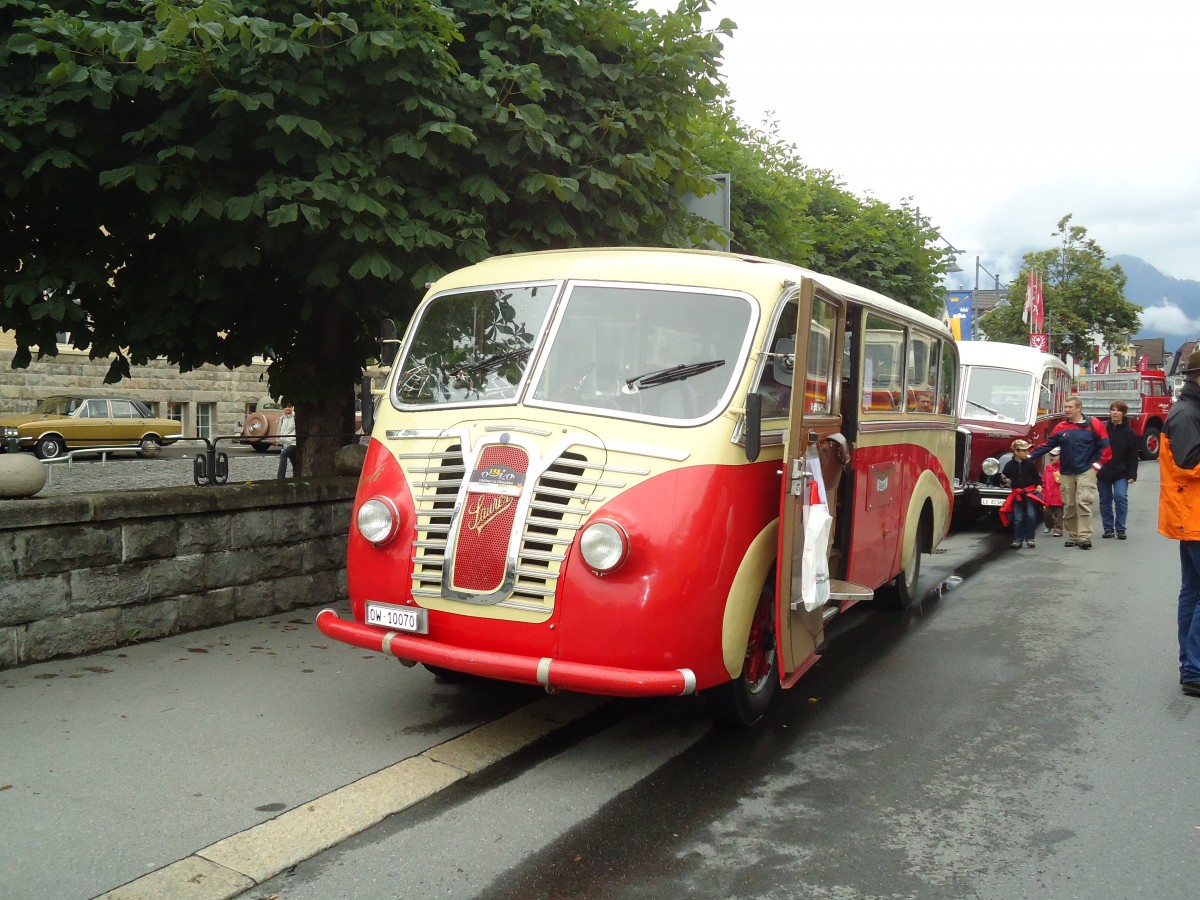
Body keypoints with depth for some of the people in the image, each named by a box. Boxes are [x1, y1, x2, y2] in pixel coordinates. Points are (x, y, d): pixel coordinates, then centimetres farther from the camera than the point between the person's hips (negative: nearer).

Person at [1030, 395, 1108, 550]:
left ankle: (1085, 537, -10)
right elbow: (1047, 445, 7)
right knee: (1069, 506, 7)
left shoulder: (1093, 425, -2)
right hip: (1066, 473, 4)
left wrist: (1097, 462, -5)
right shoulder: (1060, 427, 7)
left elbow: (1104, 445, 1)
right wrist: (1031, 456, -2)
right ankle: (1073, 536, 17)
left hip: (1086, 472, -4)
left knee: (1084, 503, -12)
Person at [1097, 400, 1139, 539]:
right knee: (1105, 500, 7)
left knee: (1120, 497, -12)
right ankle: (1108, 528, 17)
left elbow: (1132, 456, -1)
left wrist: (1132, 474, -8)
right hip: (1102, 471, 2)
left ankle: (1120, 528, 0)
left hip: (1120, 472, -1)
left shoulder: (1129, 433, -1)